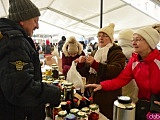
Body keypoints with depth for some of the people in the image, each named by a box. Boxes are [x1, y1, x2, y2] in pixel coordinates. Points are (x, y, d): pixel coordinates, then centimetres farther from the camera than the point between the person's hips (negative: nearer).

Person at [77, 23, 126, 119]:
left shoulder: (117, 53, -6)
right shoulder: (94, 52, 14)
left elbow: (115, 71, -25)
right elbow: (86, 72, 15)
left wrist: (95, 64, -32)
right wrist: (83, 63, -6)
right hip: (92, 94, 6)